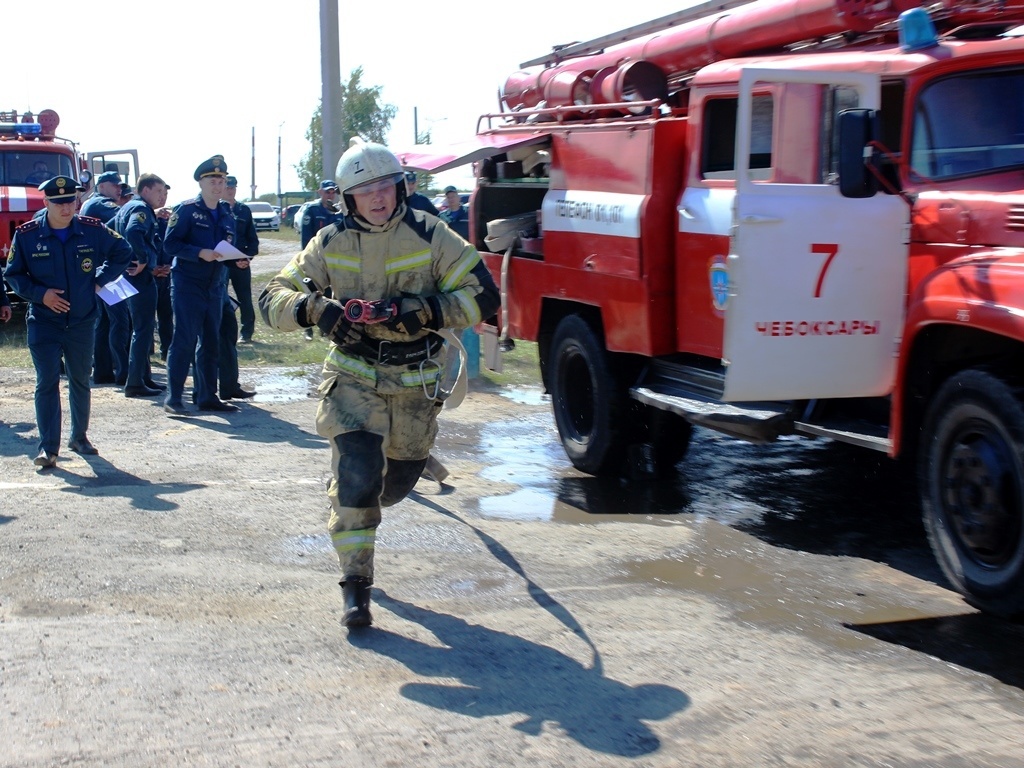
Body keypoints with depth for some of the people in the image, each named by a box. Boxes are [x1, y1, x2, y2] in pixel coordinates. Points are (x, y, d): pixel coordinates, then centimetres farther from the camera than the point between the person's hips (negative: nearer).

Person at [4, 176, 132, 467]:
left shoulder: (93, 231, -3)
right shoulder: (26, 235, -6)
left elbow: (122, 253, 12)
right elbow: (13, 274, 2)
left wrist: (100, 280, 3)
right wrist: (40, 294, -13)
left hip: (82, 323, 2)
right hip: (43, 324, -2)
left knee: (80, 382, 15)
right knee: (47, 383, -8)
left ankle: (80, 437, 32)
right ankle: (48, 448, -7)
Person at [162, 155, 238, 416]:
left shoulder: (226, 214, 13)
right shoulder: (186, 210, -5)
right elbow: (170, 244, -11)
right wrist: (201, 253, -23)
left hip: (215, 285, 6)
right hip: (187, 284, -6)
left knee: (211, 342, 10)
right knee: (184, 340, -8)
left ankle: (208, 396, 17)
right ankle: (173, 399, -4)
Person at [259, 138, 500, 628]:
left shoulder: (429, 236, -9)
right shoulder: (331, 244, -4)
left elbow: (482, 297, -11)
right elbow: (273, 299, -4)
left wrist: (424, 310, -25)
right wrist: (314, 308, -26)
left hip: (415, 385, 1)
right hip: (353, 379, -1)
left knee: (398, 481, 17)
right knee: (355, 476, -17)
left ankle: (357, 515, 52)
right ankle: (355, 584, -7)